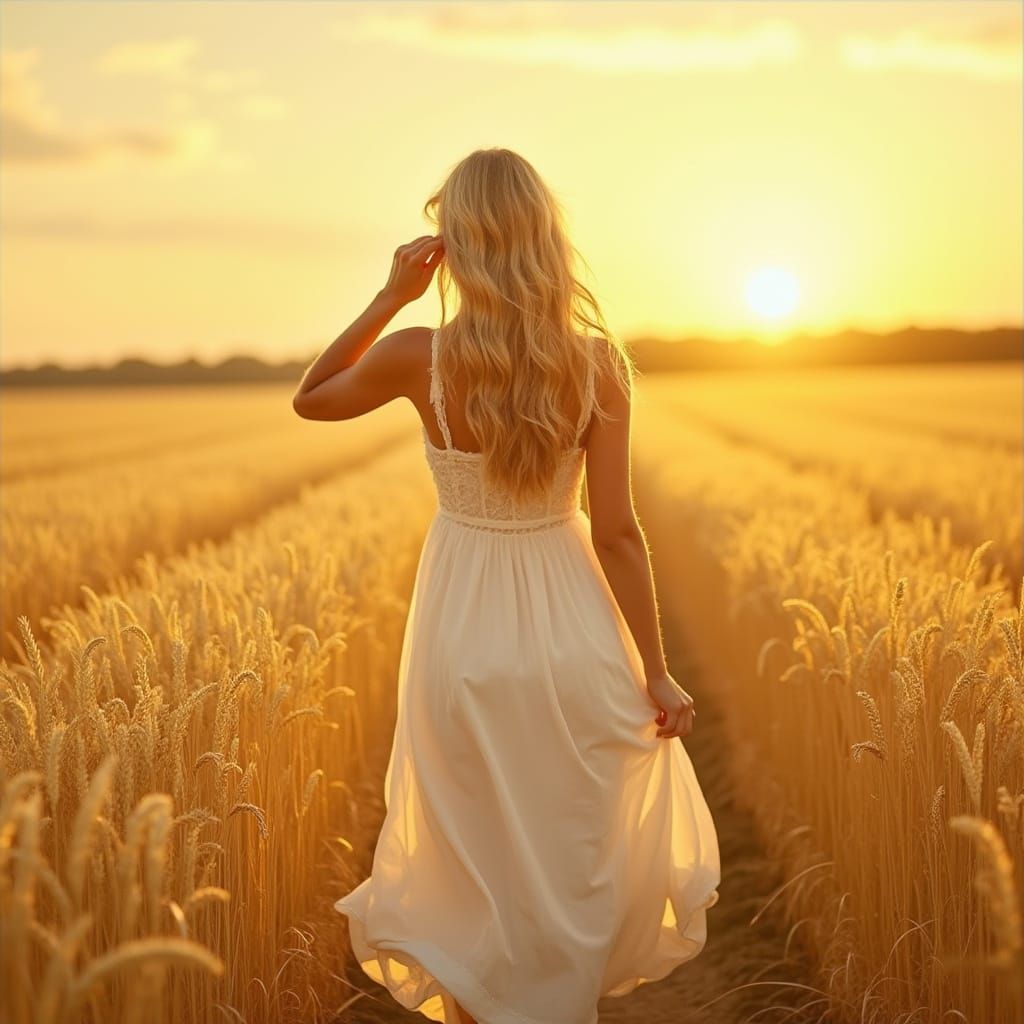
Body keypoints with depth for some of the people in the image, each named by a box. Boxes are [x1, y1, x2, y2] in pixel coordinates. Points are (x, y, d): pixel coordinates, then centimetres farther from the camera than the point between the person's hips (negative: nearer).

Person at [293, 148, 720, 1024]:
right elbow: (617, 533, -10)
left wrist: (392, 297, -2)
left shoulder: (419, 357, -14)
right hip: (571, 633, 0)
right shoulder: (597, 362, -13)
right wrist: (657, 674, -1)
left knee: (477, 869, 18)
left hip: (465, 638, 0)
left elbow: (310, 400, 7)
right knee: (574, 867, 20)